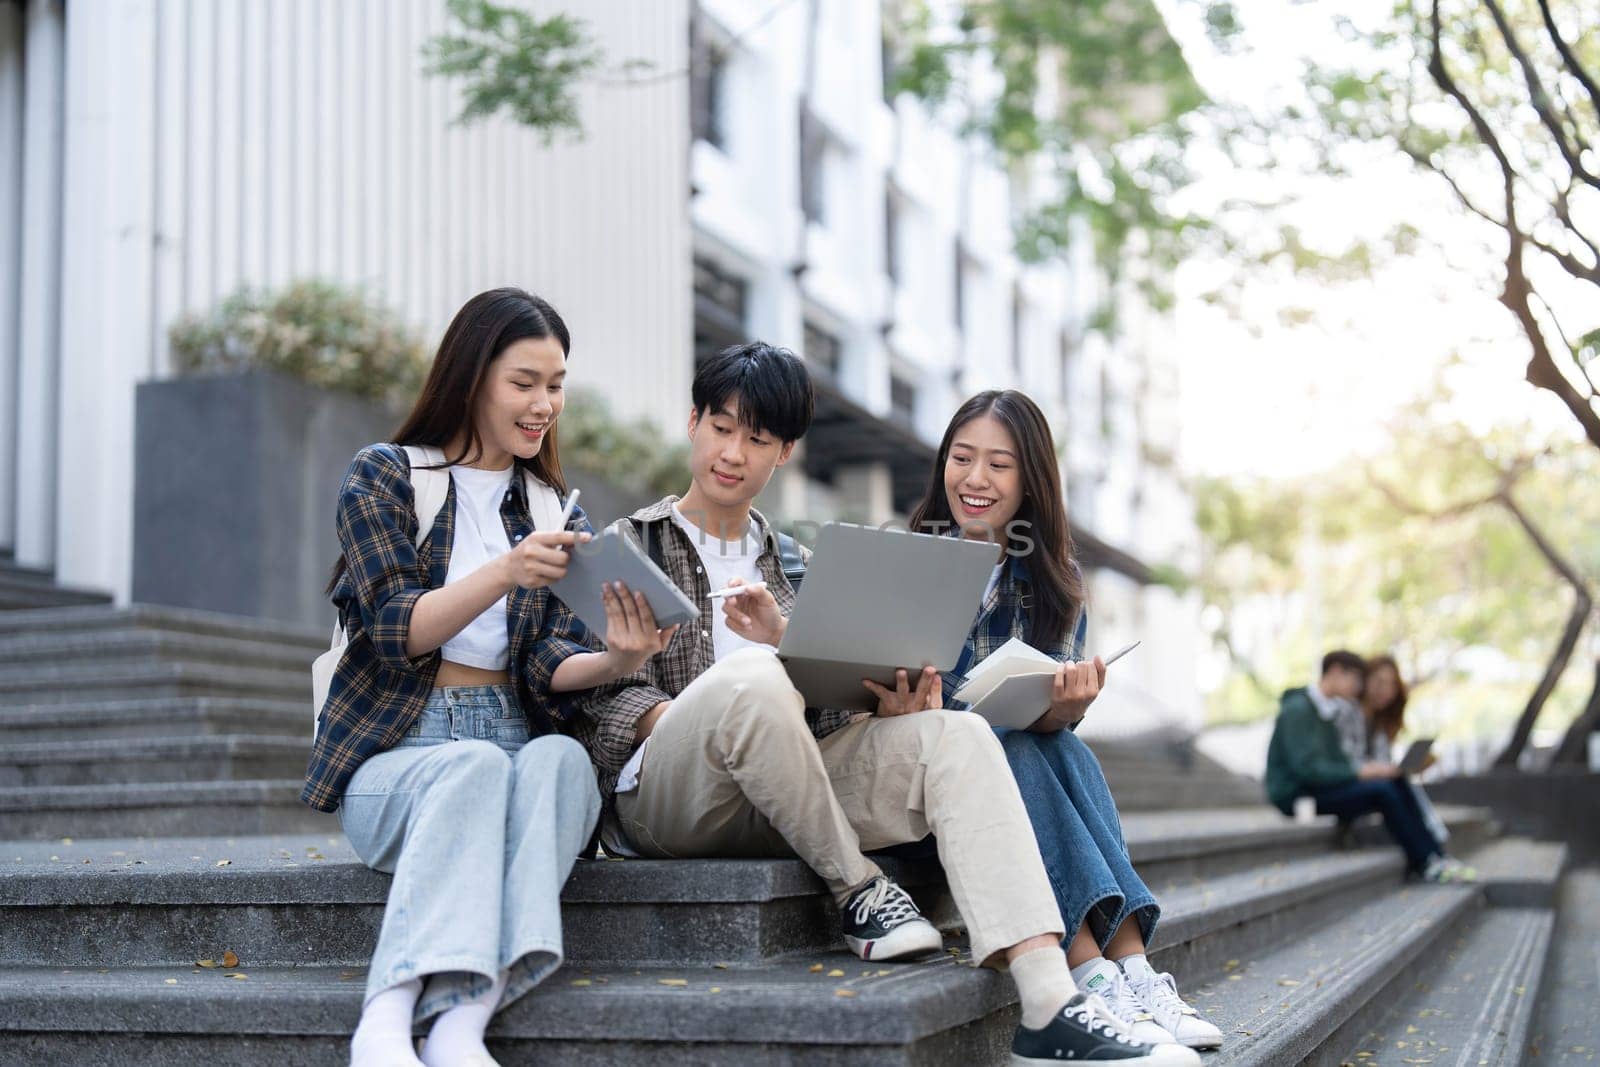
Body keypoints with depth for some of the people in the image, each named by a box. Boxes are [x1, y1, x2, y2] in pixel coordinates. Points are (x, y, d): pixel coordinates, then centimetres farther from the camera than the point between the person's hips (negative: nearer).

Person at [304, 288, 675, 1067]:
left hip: (517, 744, 3)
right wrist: (505, 572, -23)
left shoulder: (555, 512, 16)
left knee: (561, 759, -32)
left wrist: (614, 660, -19)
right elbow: (397, 634, -7)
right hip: (395, 750, -3)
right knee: (476, 766, -36)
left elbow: (548, 665, 4)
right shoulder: (384, 477, 5)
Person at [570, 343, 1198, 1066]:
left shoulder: (789, 561, 25)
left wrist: (884, 701, -8)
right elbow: (596, 705, -1)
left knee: (957, 737, -21)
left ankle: (1050, 1006, -35)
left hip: (786, 792, 5)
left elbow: (822, 700, 16)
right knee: (748, 674, -37)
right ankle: (858, 890, -19)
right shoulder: (630, 545, 11)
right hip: (662, 794, -4)